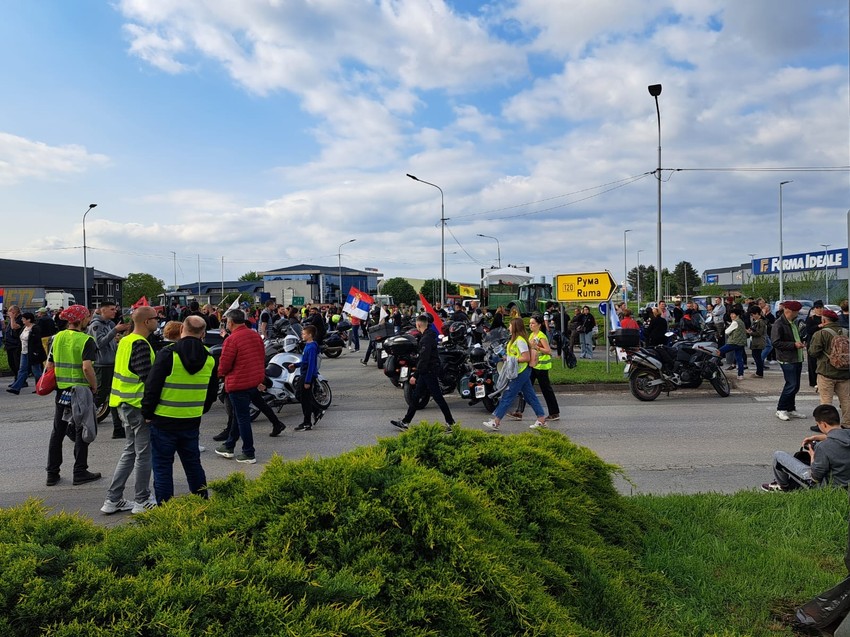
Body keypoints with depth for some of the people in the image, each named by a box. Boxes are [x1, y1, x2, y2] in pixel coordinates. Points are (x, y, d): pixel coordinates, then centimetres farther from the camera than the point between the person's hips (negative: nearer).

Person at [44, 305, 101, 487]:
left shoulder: (57, 338, 6)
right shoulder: (86, 340, -13)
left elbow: (49, 366, 9)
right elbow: (87, 367, -22)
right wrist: (94, 386, -9)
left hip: (61, 390, 6)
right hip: (81, 390, -6)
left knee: (57, 431, 13)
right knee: (81, 432, 4)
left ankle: (52, 473, 19)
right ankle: (80, 473, 9)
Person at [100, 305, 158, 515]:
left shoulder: (125, 341, 11)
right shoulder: (141, 345, -19)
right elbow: (147, 378, -22)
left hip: (124, 404, 10)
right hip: (139, 405, -9)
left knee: (130, 451, 18)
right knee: (144, 454, 2)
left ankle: (113, 500, 22)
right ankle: (143, 501, 13)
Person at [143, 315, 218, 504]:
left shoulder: (167, 355, -14)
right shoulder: (210, 359, 2)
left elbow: (152, 387, -12)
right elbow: (212, 393, 11)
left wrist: (147, 413, 0)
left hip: (164, 421, -4)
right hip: (192, 423, 5)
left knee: (162, 466, 7)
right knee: (193, 464, 19)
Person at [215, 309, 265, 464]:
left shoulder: (232, 339, -18)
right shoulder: (255, 335, 5)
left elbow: (224, 364, -15)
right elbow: (262, 357, 11)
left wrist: (221, 373, 6)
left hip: (238, 383, -8)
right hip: (255, 380, 8)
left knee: (242, 418, 1)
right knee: (239, 415, 20)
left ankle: (249, 454, 6)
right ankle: (229, 446, 32)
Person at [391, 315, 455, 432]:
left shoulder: (427, 338, -20)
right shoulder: (429, 335, 11)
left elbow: (424, 359, -25)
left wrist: (415, 375, -22)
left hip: (429, 372, -10)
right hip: (426, 372, 10)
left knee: (438, 397, -2)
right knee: (416, 396, 12)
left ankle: (450, 422, 7)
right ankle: (405, 422, 18)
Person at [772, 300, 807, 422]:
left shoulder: (794, 322, 15)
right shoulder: (779, 324, -13)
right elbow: (776, 343, -18)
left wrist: (801, 342, 12)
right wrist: (794, 345, -18)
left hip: (797, 358, 9)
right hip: (787, 360, -9)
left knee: (795, 386, 12)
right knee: (791, 384, -10)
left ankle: (791, 409, 22)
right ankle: (781, 410, 1)